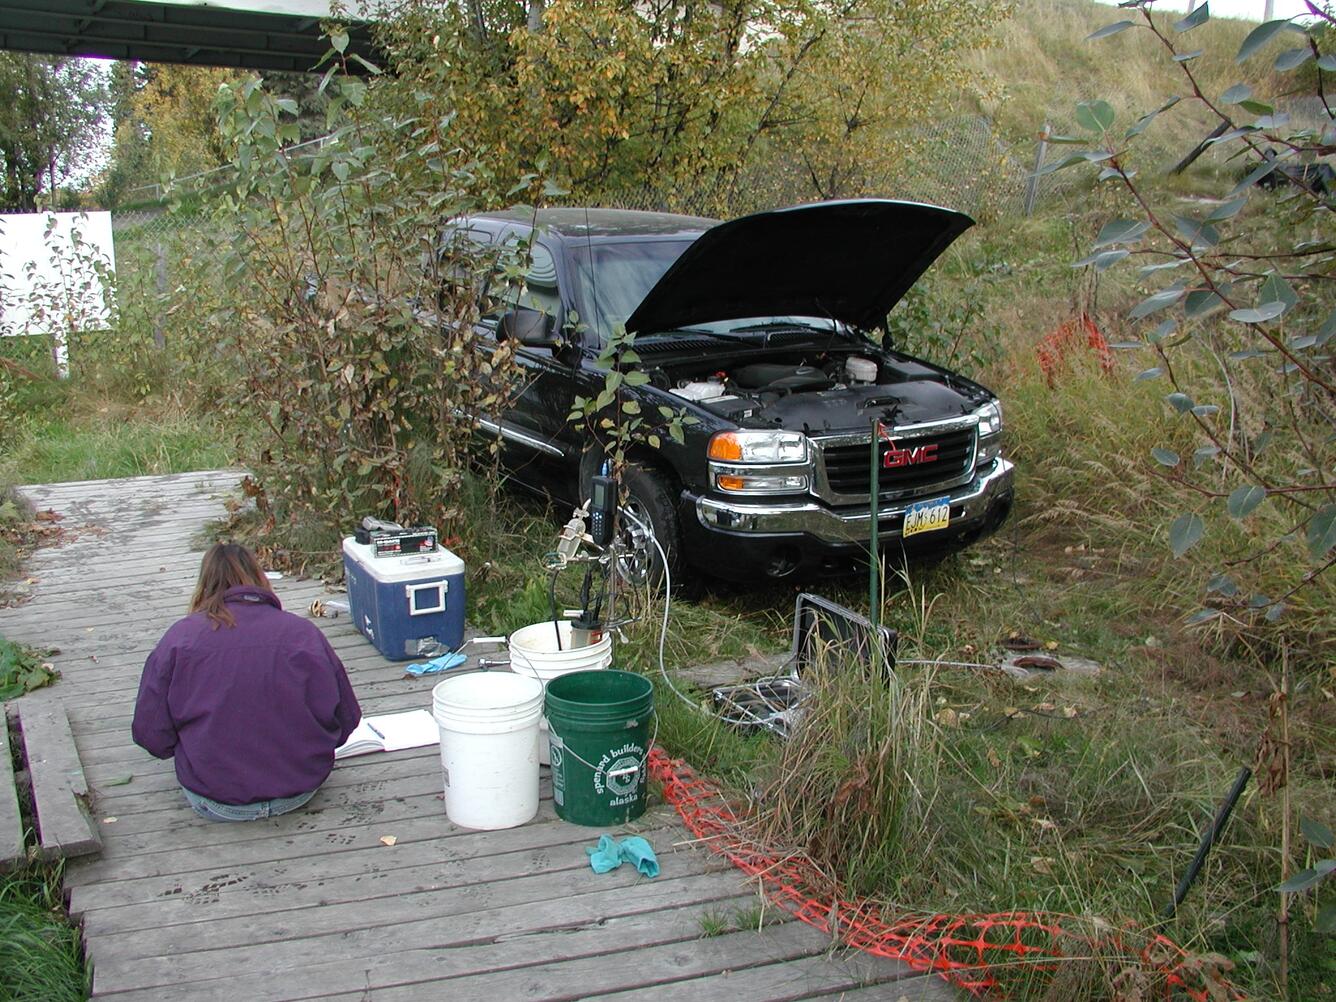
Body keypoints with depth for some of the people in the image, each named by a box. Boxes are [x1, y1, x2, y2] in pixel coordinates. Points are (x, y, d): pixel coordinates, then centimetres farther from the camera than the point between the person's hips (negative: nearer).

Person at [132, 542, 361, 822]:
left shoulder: (180, 637, -6)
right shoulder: (303, 632, -4)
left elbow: (150, 733, -4)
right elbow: (346, 720, 2)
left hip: (218, 805, 0)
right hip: (300, 792, 1)